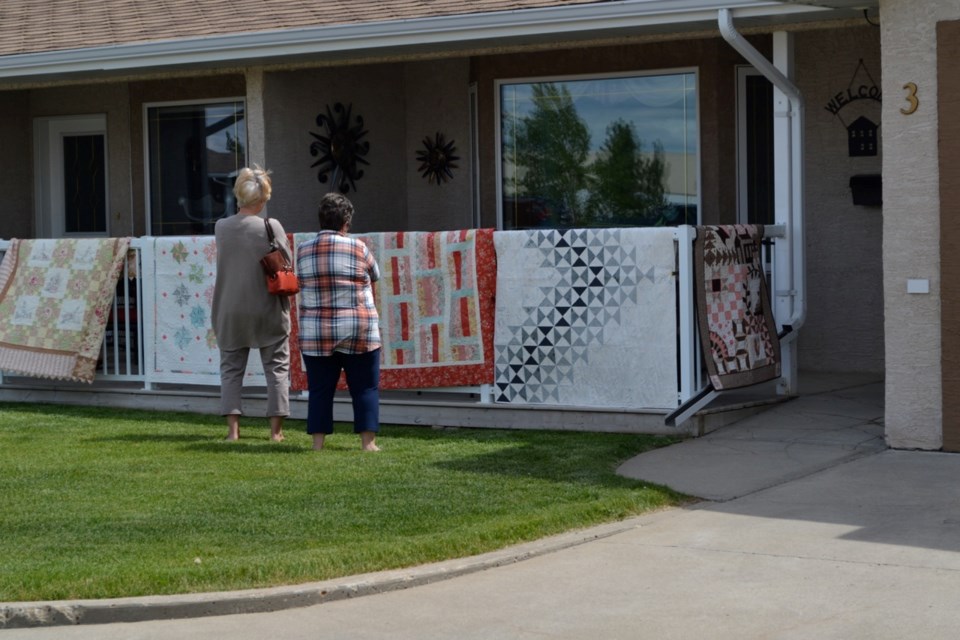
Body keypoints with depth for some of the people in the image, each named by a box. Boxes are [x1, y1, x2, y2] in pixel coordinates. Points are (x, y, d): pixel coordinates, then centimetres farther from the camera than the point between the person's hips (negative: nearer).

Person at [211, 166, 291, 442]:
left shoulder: (221, 227, -3)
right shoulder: (271, 227, -12)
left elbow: (226, 262, 9)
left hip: (230, 313, 2)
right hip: (268, 311, -2)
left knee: (231, 368, 11)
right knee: (276, 367, 9)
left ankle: (233, 427, 4)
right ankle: (276, 429, 7)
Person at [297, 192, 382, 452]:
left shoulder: (303, 251, 2)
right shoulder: (357, 248, -5)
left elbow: (303, 283, 12)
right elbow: (375, 276, 10)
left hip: (316, 334, 2)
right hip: (358, 333, -2)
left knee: (320, 389, 7)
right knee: (365, 388, 5)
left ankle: (318, 442, 5)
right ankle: (368, 442, 2)